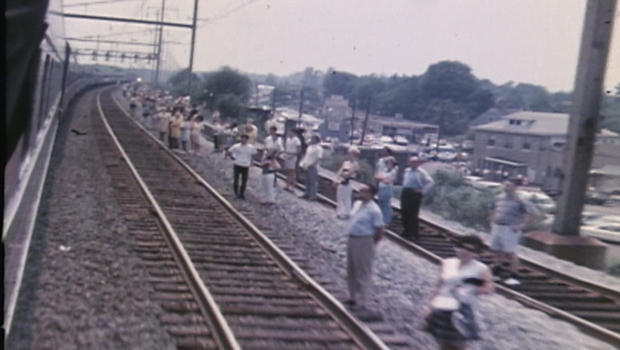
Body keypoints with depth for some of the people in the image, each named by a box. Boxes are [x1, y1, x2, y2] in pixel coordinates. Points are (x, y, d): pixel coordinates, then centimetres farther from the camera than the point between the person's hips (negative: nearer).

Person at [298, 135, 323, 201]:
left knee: (313, 181, -4)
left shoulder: (318, 149, -14)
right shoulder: (310, 147, 13)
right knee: (307, 181, 14)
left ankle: (313, 195, 1)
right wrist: (303, 162, 11)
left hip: (313, 167, -9)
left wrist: (312, 164, -22)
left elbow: (319, 158, -19)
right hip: (307, 166, 9)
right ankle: (307, 193, 23)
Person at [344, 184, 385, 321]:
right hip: (352, 240, 9)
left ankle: (361, 304, 0)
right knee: (351, 272, 20)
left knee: (364, 274, -3)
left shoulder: (374, 210, -18)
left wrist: (372, 243, -3)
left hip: (364, 242, -9)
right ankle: (354, 297, 37)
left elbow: (380, 231, -15)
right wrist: (351, 238, 16)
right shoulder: (357, 204, 7)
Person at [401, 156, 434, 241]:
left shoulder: (421, 172, -8)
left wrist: (423, 191, -14)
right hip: (405, 193, 7)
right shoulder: (407, 170, 13)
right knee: (404, 213, 9)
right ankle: (406, 231, 22)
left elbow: (430, 182, -13)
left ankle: (414, 235, 1)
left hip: (415, 194, -7)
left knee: (413, 215, -6)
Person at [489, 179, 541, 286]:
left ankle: (514, 277, 4)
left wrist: (522, 225, -15)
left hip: (509, 230, -7)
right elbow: (494, 210, 32)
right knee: (496, 251, 12)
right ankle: (496, 273, 25)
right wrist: (492, 222, 17)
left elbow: (536, 214, -14)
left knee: (509, 253, -5)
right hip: (496, 228, 7)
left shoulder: (520, 201, -9)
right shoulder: (500, 198, 12)